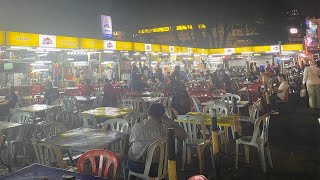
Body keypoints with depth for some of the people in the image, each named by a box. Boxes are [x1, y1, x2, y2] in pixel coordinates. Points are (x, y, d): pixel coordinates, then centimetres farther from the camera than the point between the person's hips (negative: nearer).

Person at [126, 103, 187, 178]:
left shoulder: (136, 127, -10)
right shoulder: (164, 128, -17)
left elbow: (130, 142, 6)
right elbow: (184, 135, -11)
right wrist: (169, 121, -6)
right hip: (155, 169, -1)